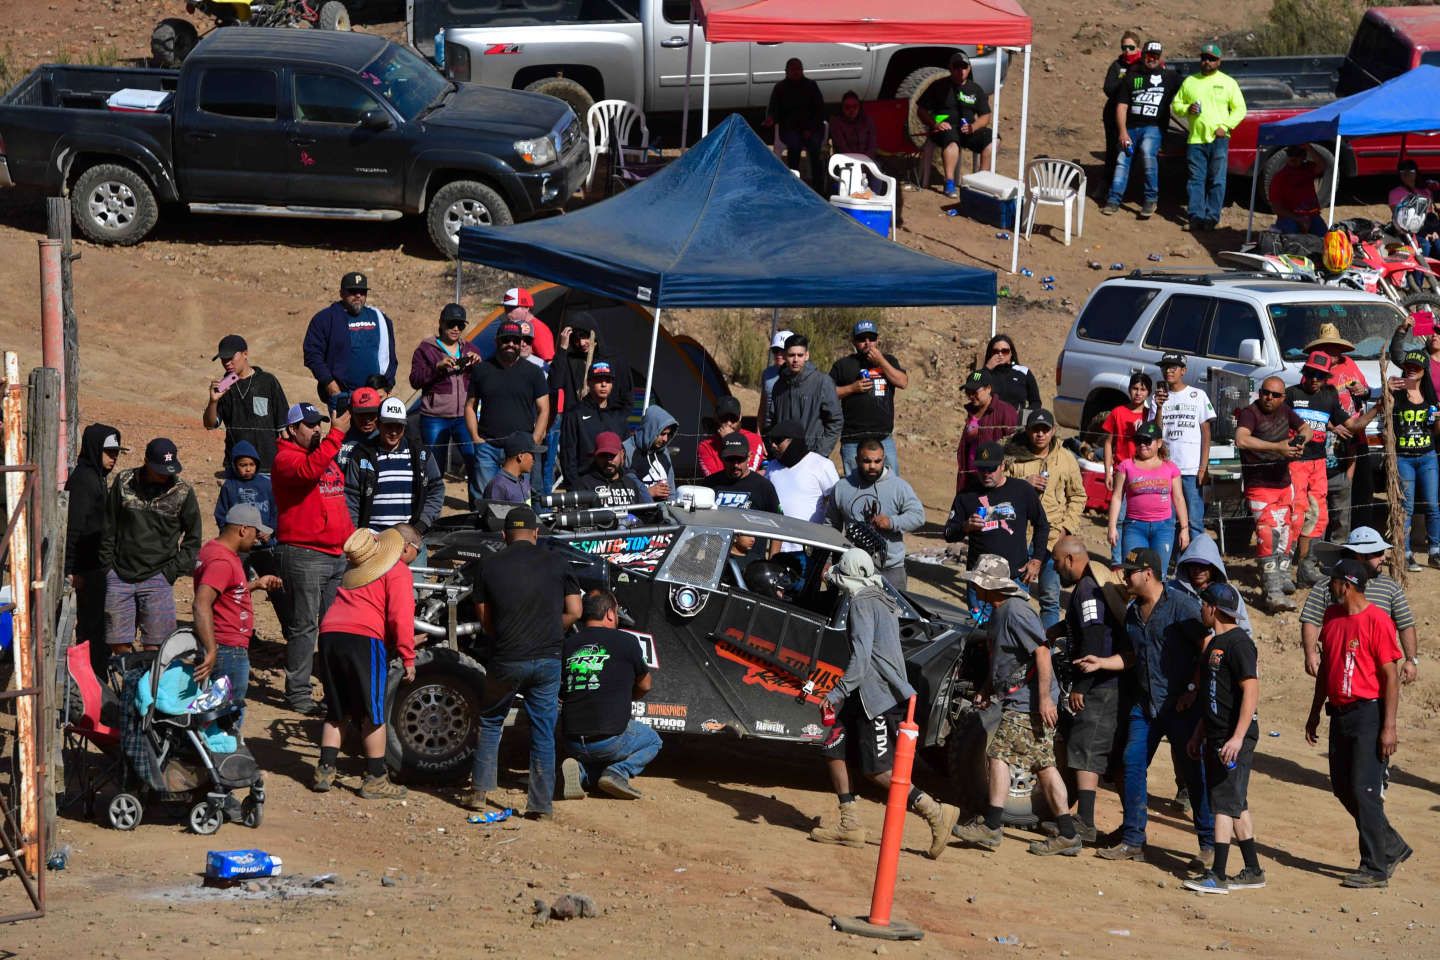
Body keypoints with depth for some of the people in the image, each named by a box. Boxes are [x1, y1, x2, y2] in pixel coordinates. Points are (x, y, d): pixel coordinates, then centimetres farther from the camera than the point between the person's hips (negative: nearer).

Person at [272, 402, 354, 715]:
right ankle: (298, 693, -1)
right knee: (303, 627, -5)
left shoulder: (327, 456, 20)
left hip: (337, 554, 8)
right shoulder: (286, 458, -7)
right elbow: (309, 469, -30)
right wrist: (336, 434, -31)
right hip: (303, 555, -8)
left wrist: (352, 541, 24)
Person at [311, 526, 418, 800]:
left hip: (330, 633, 7)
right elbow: (400, 616, -8)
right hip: (364, 637, -7)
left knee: (336, 712, 16)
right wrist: (408, 657, -5)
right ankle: (375, 780, 3)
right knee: (373, 714, 1)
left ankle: (324, 771, 10)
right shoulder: (398, 571, 1)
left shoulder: (358, 565, 26)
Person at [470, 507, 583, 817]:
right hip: (548, 660, 0)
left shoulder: (490, 566, 0)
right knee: (544, 732, 8)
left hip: (505, 661, 0)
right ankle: (542, 804, 7)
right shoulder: (556, 563, 1)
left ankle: (480, 792, 16)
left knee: (490, 722, 19)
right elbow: (574, 611, 1)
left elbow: (486, 621, 3)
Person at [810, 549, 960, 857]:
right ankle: (850, 824, 10)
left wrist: (839, 692, -24)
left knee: (877, 771, -11)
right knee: (834, 750, 10)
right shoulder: (884, 602, 19)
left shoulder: (863, 604, -12)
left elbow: (861, 655, -22)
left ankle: (936, 812, -13)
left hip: (875, 697, -10)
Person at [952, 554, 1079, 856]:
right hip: (1021, 702, 10)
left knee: (999, 754, -10)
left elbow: (1042, 652, -23)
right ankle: (1067, 835, 8)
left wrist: (1045, 698, -26)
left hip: (1028, 703, -10)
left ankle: (991, 826, -8)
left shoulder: (1016, 611, -16)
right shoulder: (999, 613, 16)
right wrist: (987, 690, 22)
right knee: (1043, 764, 8)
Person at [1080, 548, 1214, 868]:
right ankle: (1133, 840, 13)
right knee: (1132, 764, 4)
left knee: (1193, 772, -4)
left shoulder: (1181, 604, -10)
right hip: (1145, 705, 7)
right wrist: (1100, 663, 10)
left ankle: (1210, 846, 1)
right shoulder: (1133, 612, 14)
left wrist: (1193, 689, -14)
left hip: (1181, 705, -7)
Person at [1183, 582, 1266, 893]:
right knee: (1236, 805, 13)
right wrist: (1199, 734, 25)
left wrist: (1237, 738, -26)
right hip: (1216, 737, 10)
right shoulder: (1215, 643, 16)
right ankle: (1253, 871, 20)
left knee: (1225, 803, -11)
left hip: (1236, 737, -10)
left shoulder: (1238, 643, -15)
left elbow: (1251, 692, -21)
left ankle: (1217, 876, -12)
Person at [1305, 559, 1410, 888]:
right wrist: (1315, 713, 19)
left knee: (1364, 790, -8)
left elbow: (1391, 676, -14)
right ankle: (1392, 847, 26)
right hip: (1340, 713, 8)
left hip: (1368, 713, -8)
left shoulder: (1377, 621, -13)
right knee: (1343, 788, 11)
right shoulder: (1332, 616, 10)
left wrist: (1389, 727, -18)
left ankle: (1375, 869, -1)